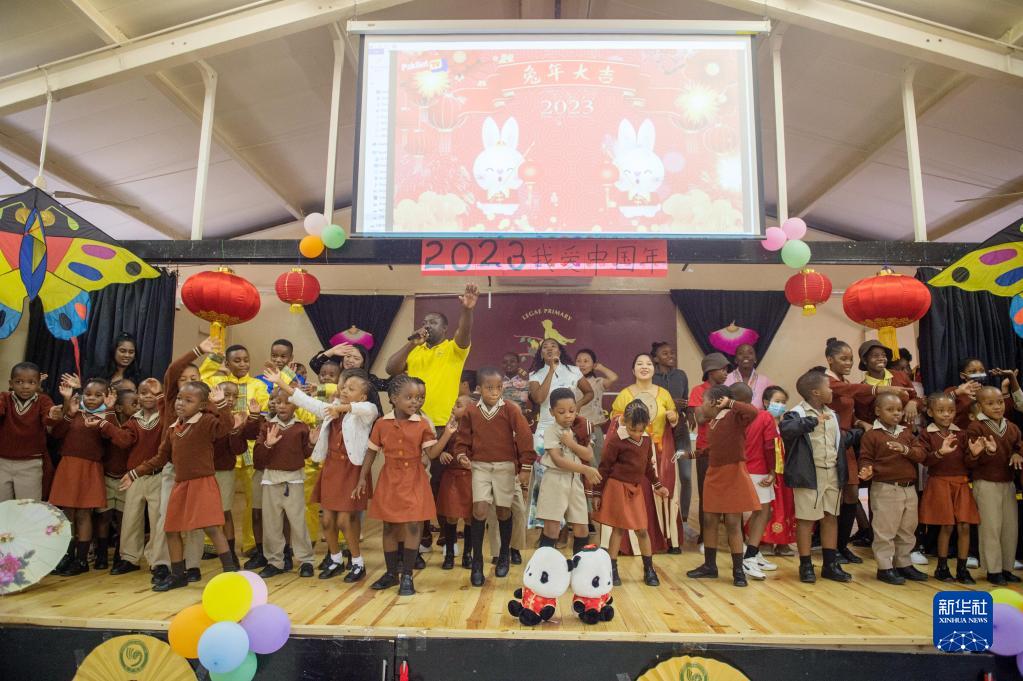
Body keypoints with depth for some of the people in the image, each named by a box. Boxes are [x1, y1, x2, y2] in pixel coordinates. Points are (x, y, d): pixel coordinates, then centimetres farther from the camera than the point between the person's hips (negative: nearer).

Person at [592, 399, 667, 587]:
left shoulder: (646, 439, 3)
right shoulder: (616, 439, -17)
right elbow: (604, 467, -11)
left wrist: (657, 485, 19)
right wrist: (597, 493, -9)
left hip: (636, 489, 5)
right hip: (617, 488, -5)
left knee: (642, 529, 9)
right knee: (618, 528, 2)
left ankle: (649, 569, 22)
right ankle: (612, 569, 15)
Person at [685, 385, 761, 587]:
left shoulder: (735, 418, -14)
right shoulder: (710, 423, 10)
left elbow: (753, 412, -35)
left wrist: (730, 403, -24)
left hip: (733, 475, -8)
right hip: (714, 474, 8)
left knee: (733, 523, -1)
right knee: (709, 521, 11)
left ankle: (738, 570, 12)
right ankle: (709, 566, 23)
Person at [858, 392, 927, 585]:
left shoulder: (906, 433, 11)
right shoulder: (871, 435, -7)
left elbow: (921, 455, 3)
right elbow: (866, 459, -5)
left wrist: (905, 450, -15)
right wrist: (867, 471, -25)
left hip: (909, 488, 7)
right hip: (885, 489, -6)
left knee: (908, 530, 17)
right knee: (885, 530, -1)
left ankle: (903, 564, 30)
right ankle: (885, 567, 9)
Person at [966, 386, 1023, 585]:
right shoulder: (976, 428, -11)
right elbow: (970, 462, -13)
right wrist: (988, 452, -31)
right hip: (986, 484, -6)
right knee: (991, 528, 0)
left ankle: (1007, 568, 24)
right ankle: (993, 570, 11)